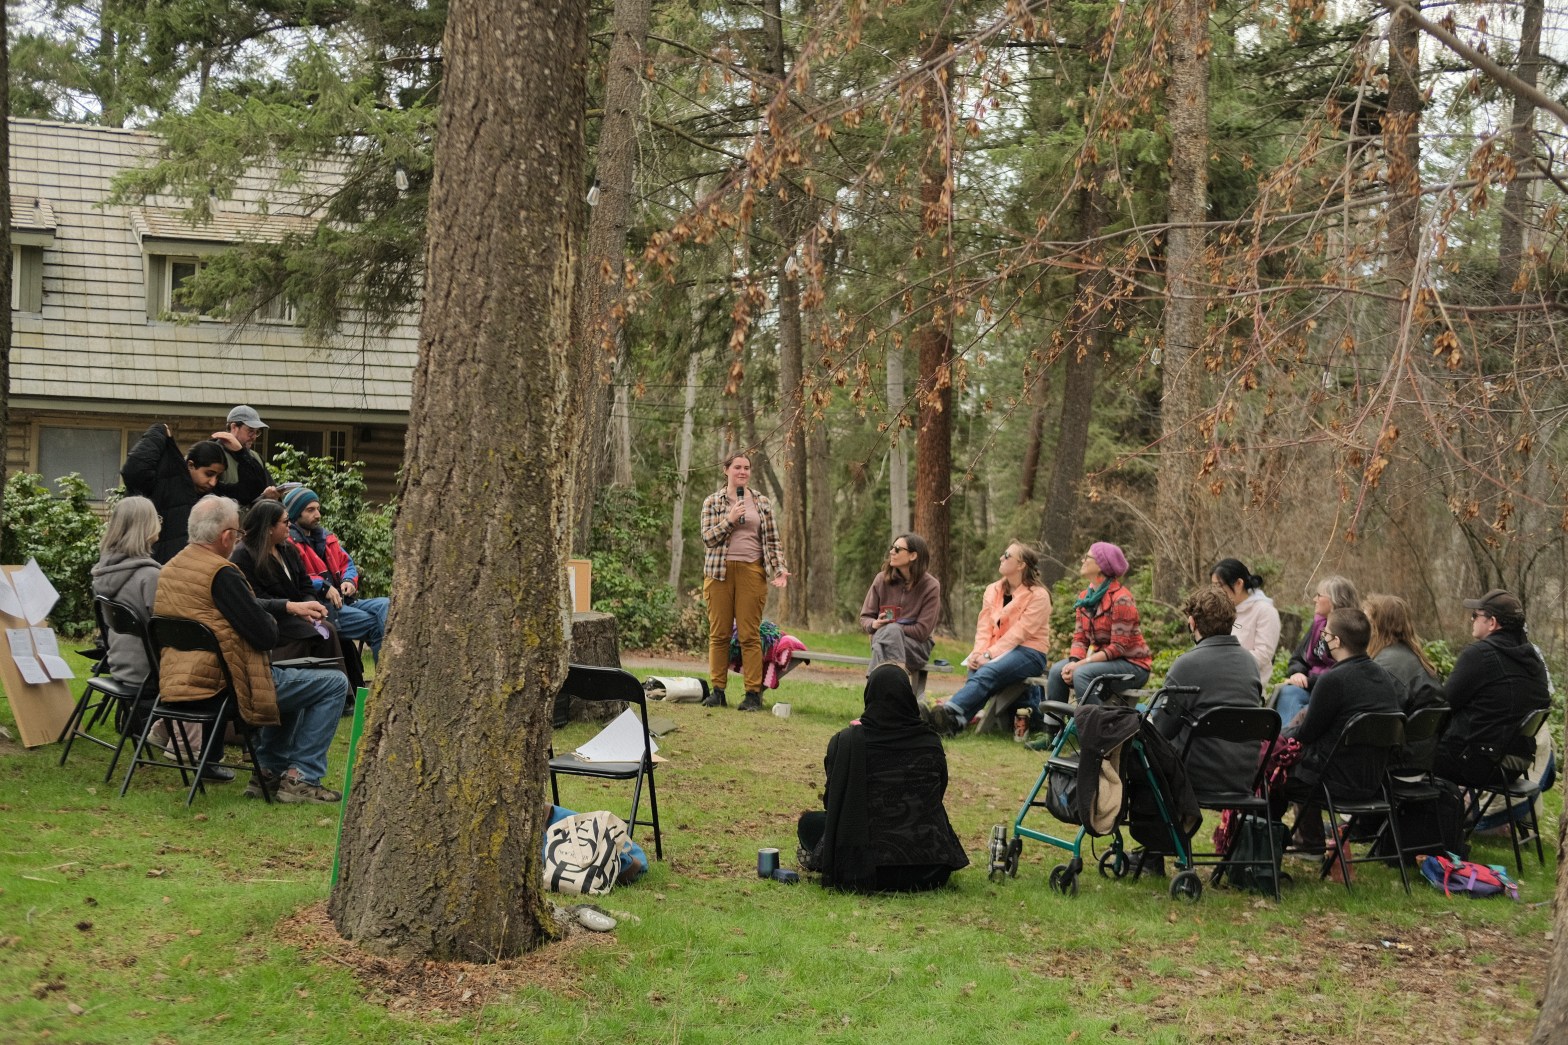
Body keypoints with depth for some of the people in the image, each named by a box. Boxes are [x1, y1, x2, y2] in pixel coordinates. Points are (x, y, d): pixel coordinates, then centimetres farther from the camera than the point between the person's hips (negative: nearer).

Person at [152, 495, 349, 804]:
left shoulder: (169, 569, 10)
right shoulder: (221, 573, -20)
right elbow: (266, 636, -20)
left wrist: (290, 607, 21)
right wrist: (272, 619, 3)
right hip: (227, 683, -10)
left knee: (292, 679, 33)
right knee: (334, 684, 1)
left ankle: (269, 770, 29)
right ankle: (300, 778, 1)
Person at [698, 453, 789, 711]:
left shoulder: (762, 503, 10)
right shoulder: (713, 502, 6)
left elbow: (772, 540, 9)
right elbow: (707, 537, -2)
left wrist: (779, 568, -3)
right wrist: (729, 520, -14)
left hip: (752, 571, 0)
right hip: (719, 571, 0)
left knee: (750, 634, -2)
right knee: (719, 633, 2)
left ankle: (753, 692, -1)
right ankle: (717, 690, 8)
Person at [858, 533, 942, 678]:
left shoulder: (930, 586, -7)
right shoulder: (882, 579, 2)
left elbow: (922, 631, -11)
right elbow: (865, 618, 7)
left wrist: (890, 627, -14)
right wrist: (874, 624, -17)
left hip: (917, 645, -2)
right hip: (882, 638, 2)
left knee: (890, 631, -37)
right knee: (886, 631, -36)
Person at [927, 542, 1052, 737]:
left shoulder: (1038, 595, -5)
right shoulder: (993, 590, 15)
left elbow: (1019, 632, -14)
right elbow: (984, 626, 7)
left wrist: (989, 655, -22)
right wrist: (978, 653, -13)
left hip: (1029, 652, -5)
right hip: (1000, 652, 5)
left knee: (987, 672, -34)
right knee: (975, 670, -29)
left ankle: (949, 711, -54)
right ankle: (956, 721, -49)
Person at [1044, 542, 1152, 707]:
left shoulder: (1120, 599, -17)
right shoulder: (1085, 597, 8)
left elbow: (1119, 647, -20)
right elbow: (1080, 639, 7)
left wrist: (1080, 664, -23)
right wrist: (1074, 662, -15)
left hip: (1132, 665, -7)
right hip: (1103, 660, 7)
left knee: (1082, 673, -31)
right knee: (1057, 670, -14)